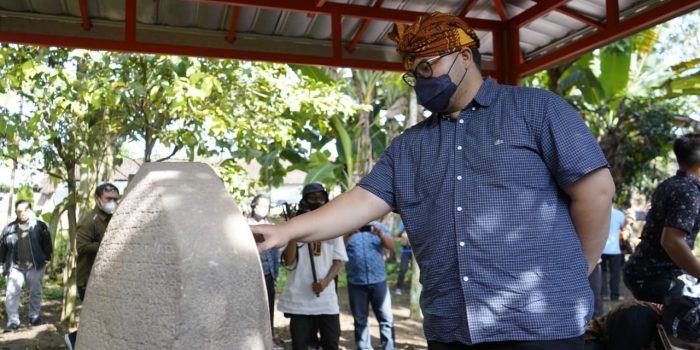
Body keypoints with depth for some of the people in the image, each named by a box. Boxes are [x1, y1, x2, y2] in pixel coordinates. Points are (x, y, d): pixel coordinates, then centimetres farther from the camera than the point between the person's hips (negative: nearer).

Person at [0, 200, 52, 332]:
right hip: (15, 266, 1)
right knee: (11, 293, -6)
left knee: (35, 291, 11)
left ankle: (34, 317, 26)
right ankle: (13, 321, 1)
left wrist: (47, 258, -4)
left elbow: (47, 242, 1)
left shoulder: (39, 225, -1)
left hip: (35, 265, -1)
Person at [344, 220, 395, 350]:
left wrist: (381, 235, -22)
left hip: (378, 280, 1)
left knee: (386, 318, 3)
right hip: (356, 282, 0)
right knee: (360, 320, 9)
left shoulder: (378, 226, 7)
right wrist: (348, 235, -25)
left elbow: (391, 246, -3)